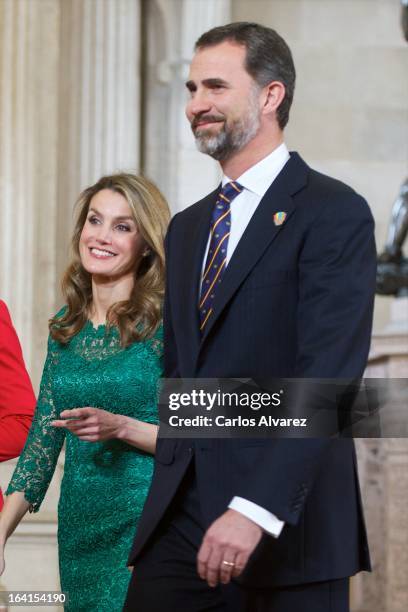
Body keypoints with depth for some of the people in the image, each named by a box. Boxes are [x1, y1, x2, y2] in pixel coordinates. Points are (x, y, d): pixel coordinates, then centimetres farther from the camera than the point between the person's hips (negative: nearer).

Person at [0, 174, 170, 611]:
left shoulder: (164, 323, -7)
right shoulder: (67, 326, 10)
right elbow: (42, 436, 12)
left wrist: (121, 427, -22)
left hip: (143, 523, -5)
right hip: (79, 526, 5)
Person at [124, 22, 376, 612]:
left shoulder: (334, 214, -7)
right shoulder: (187, 227, 18)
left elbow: (329, 373, -17)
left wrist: (255, 510, -26)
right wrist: (165, 503, 13)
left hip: (287, 520, -6)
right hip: (182, 517, 6)